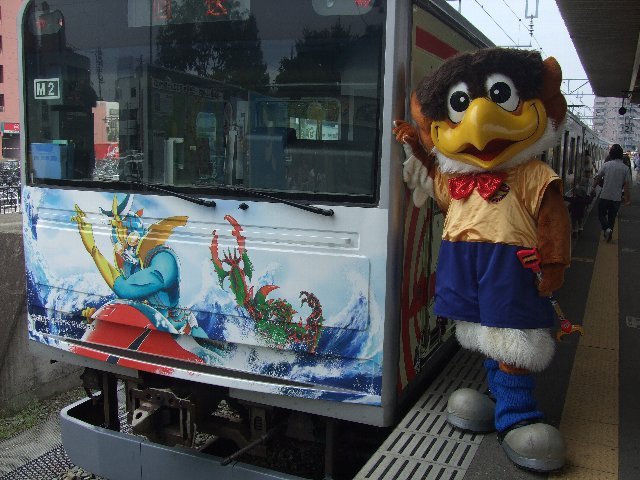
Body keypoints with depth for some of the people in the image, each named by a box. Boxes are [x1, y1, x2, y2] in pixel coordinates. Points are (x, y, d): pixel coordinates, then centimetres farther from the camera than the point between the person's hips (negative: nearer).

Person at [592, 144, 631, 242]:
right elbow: (627, 185, -5)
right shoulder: (625, 168, -5)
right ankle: (609, 234, 20)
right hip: (617, 198, 1)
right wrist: (628, 198, 5)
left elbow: (597, 178, 2)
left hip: (605, 196, -1)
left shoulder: (606, 165, -6)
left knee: (601, 214, 12)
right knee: (612, 217, 16)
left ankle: (606, 228, -13)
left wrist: (594, 187, 21)